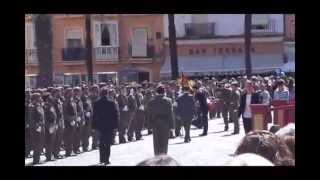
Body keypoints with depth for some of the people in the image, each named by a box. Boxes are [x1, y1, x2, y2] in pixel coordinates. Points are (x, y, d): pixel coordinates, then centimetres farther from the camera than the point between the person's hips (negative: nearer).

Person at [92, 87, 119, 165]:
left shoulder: (96, 103, -3)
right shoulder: (111, 103, -10)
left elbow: (94, 115, 2)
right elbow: (116, 114, -7)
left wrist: (94, 125, 9)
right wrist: (116, 124, 1)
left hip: (100, 126, 3)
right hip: (109, 125, -3)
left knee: (101, 142, 16)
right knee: (108, 143, 0)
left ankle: (102, 159, 19)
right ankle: (106, 159, -6)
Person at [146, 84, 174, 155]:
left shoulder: (151, 102, 3)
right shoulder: (168, 101, -6)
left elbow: (149, 115, 5)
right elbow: (170, 113, -6)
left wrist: (150, 124, 11)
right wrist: (171, 125, -2)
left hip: (155, 124, 3)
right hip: (165, 123, -3)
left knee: (156, 142, 9)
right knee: (164, 142, 2)